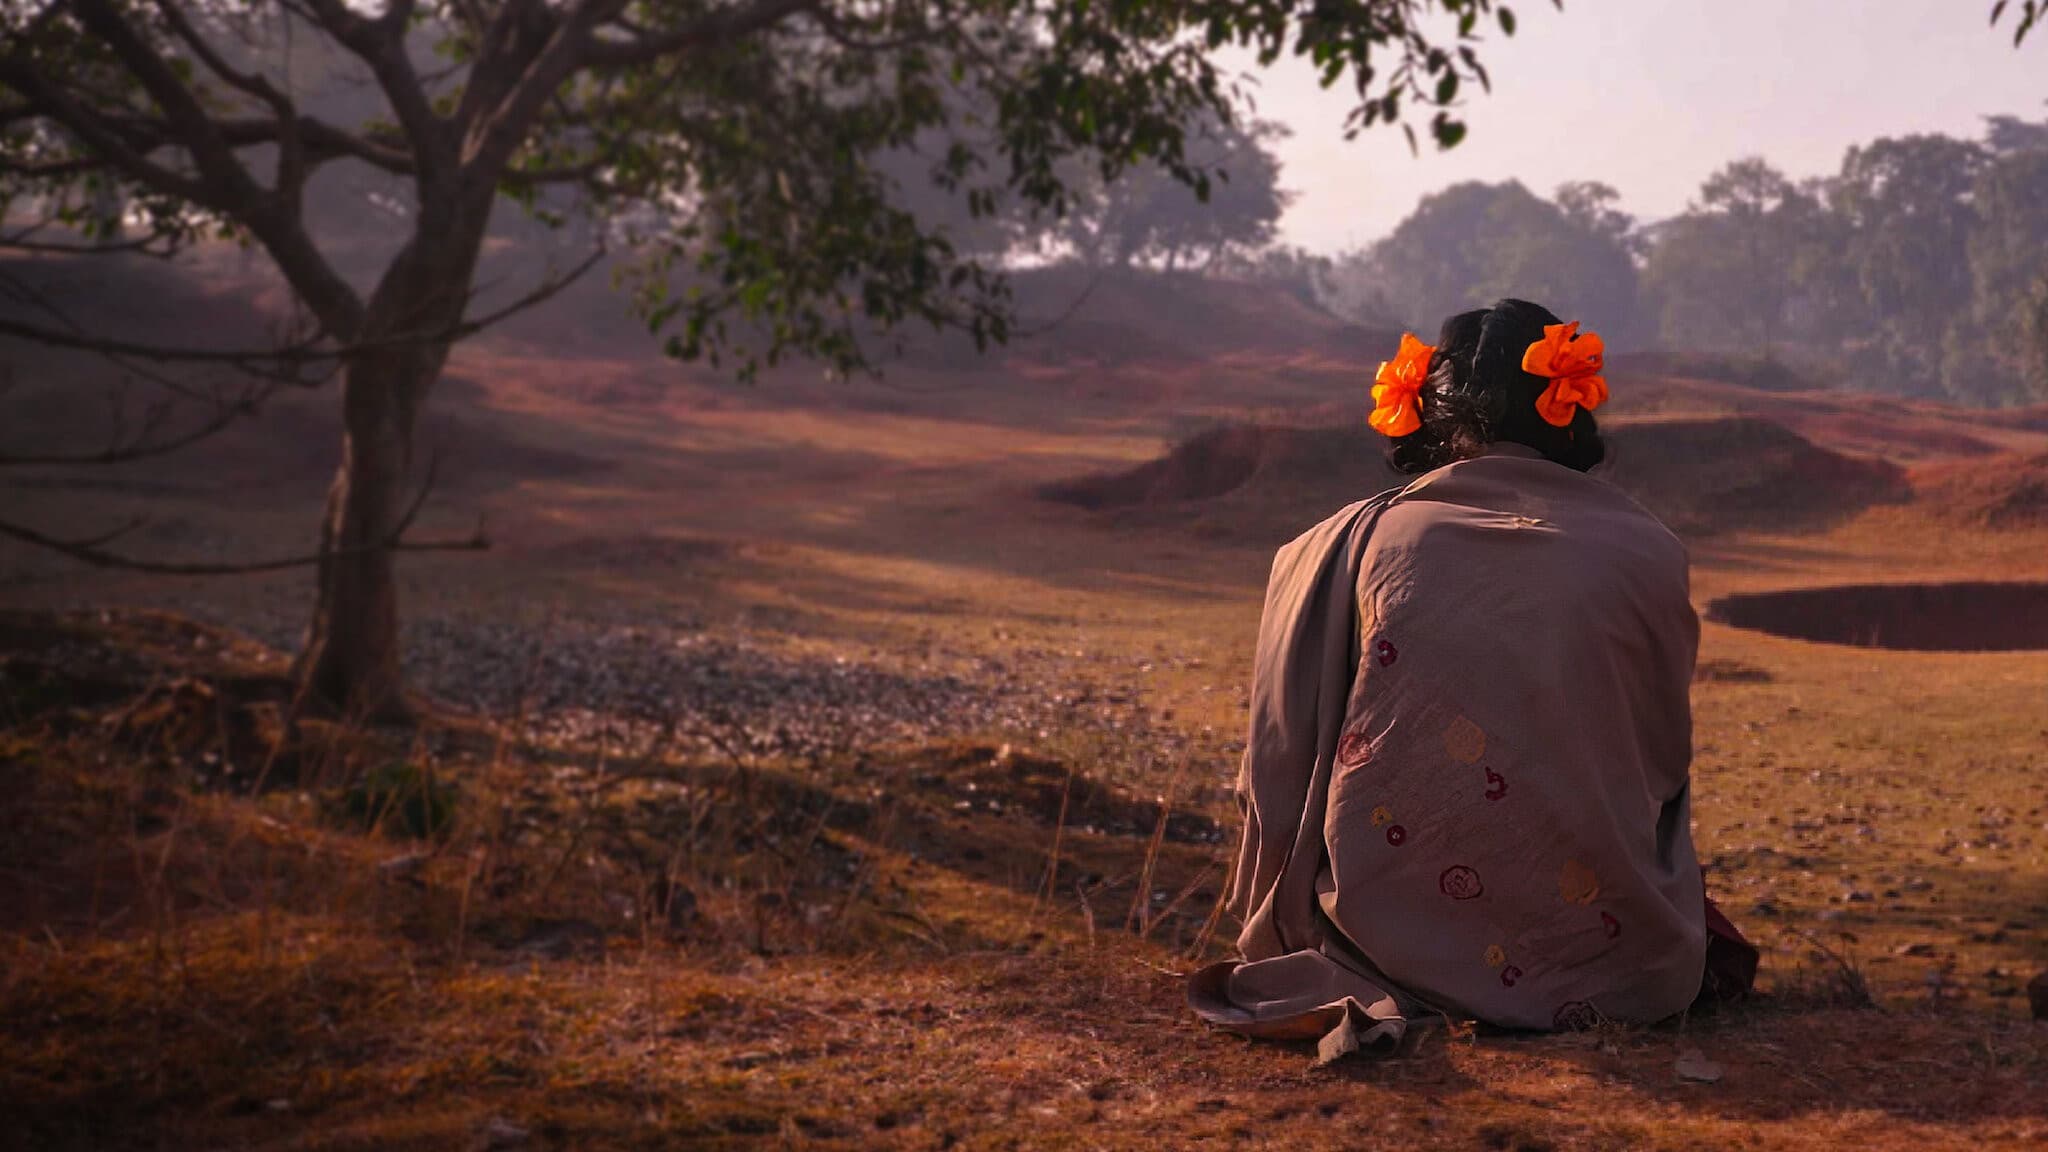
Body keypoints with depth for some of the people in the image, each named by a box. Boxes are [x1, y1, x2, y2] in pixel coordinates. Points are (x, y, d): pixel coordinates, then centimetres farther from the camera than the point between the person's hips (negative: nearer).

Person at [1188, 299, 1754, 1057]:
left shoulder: (1343, 548, -3)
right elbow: (1664, 770, 12)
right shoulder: (1647, 554, -2)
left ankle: (1383, 997, 8)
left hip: (1383, 933, -1)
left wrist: (1271, 935, 25)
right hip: (1599, 960, 1)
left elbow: (1280, 773, 7)